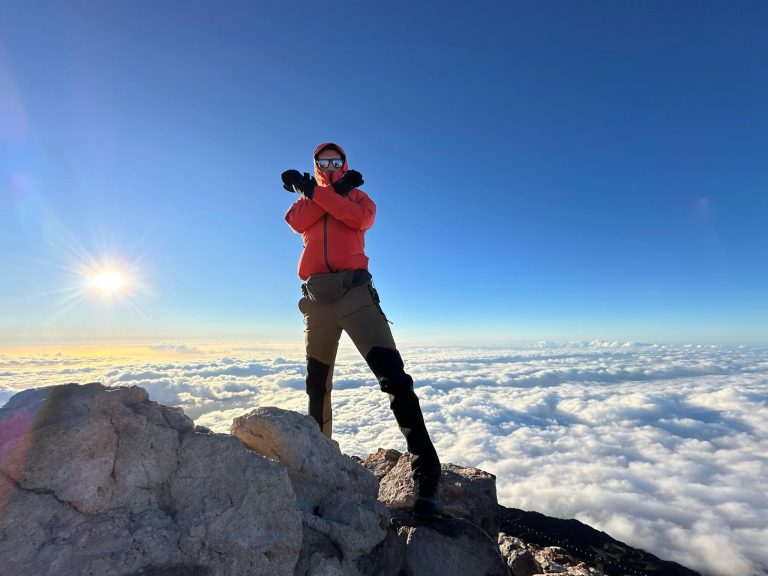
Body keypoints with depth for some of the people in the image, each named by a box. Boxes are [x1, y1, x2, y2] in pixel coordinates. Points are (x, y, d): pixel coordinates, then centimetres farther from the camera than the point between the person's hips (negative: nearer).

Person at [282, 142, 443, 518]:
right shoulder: (307, 199, 25)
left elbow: (360, 218, -6)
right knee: (317, 384, 12)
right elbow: (297, 221, 1)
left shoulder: (358, 195, 19)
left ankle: (425, 471, -11)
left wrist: (315, 191, -4)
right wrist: (323, 190, -2)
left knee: (392, 374, -16)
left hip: (355, 289, -3)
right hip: (317, 296, 4)